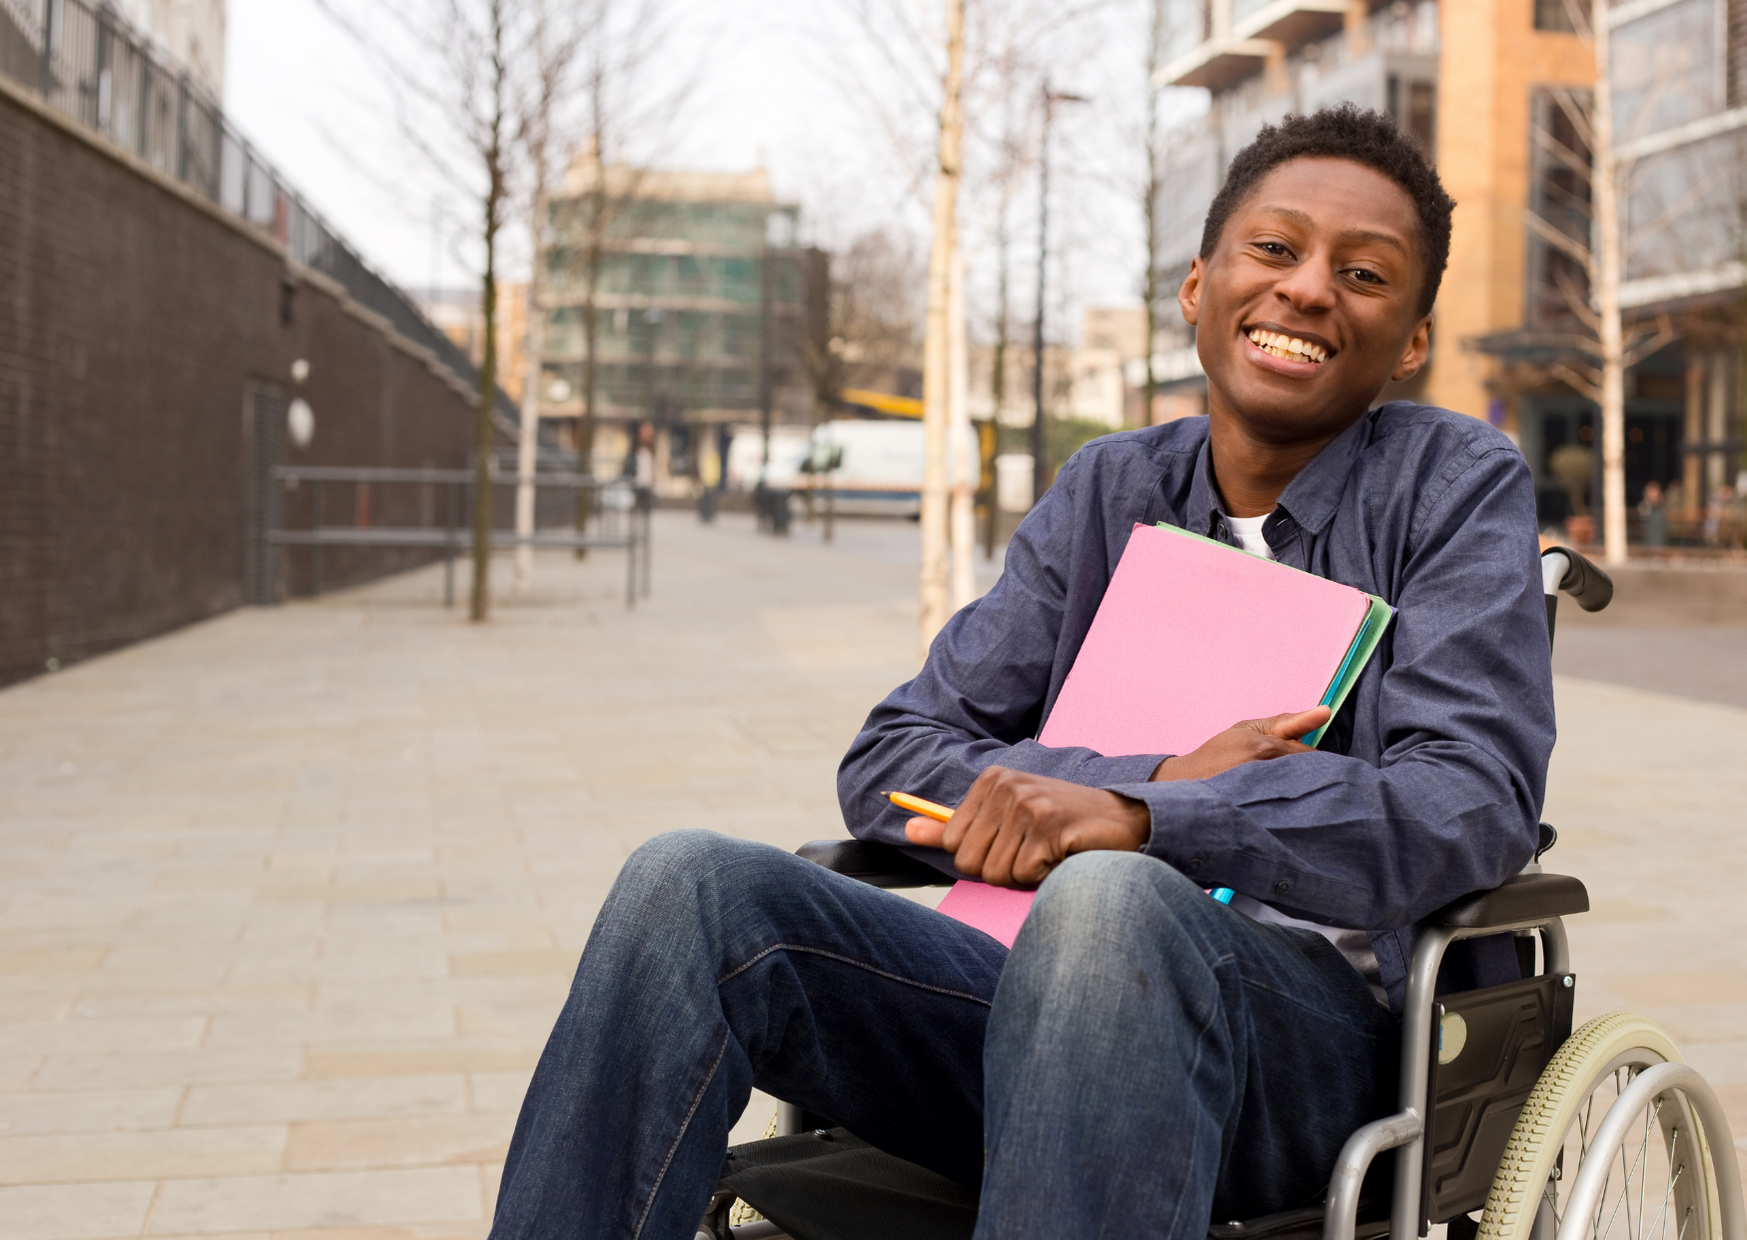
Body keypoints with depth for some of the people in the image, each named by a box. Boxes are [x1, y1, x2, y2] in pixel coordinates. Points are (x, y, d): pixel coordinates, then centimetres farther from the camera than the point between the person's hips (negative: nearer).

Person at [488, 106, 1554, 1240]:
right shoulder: (1110, 492, 17)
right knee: (689, 884, -20)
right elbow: (888, 765, 9)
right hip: (1064, 992, 4)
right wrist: (1156, 782, -9)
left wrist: (1139, 820, -23)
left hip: (1319, 1031, -3)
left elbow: (1474, 805, -11)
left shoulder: (1458, 484, 6)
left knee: (1107, 899, -38)